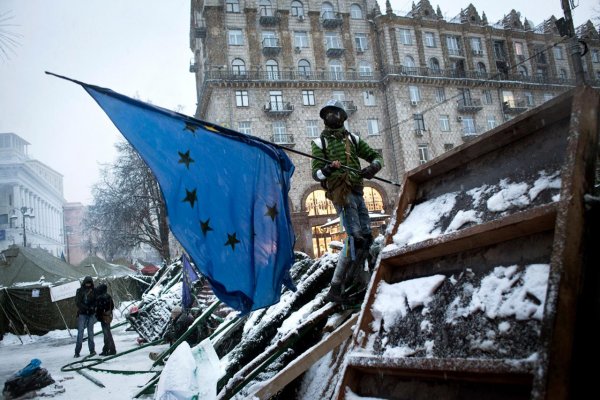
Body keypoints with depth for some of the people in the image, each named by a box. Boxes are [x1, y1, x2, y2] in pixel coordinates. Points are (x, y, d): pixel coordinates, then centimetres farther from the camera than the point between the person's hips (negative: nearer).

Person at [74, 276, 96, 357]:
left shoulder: (94, 291, 4)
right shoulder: (79, 291, 2)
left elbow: (96, 301, 2)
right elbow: (77, 302, -4)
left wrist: (92, 307, -19)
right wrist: (86, 307, -16)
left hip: (91, 314, 1)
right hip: (82, 314, -1)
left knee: (90, 332, 6)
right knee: (80, 332, -3)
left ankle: (92, 350, 11)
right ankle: (77, 351, 2)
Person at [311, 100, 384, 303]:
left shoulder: (352, 139, 19)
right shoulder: (320, 142, 7)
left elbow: (375, 156, 19)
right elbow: (316, 173, 0)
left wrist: (373, 167, -4)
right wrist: (328, 169, -23)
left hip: (357, 191, 6)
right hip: (341, 192, -6)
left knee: (366, 237, 4)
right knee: (356, 237, -18)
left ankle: (351, 280, 17)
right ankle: (335, 288, -17)